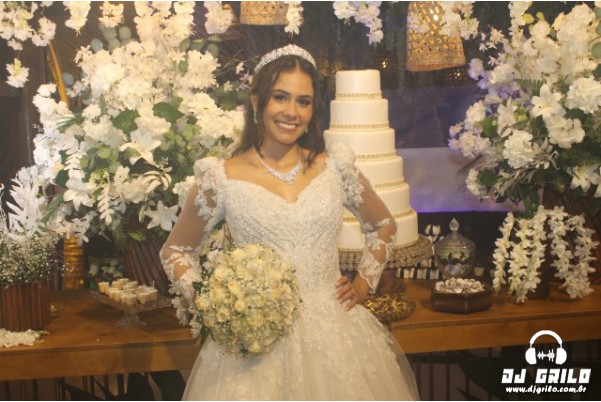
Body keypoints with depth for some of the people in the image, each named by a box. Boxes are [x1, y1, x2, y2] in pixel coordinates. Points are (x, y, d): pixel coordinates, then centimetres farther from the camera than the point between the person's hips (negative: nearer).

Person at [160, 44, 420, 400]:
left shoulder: (335, 167, 1)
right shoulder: (222, 180, -6)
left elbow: (384, 226, 17)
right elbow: (175, 251, 6)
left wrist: (366, 281, 7)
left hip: (335, 327, 3)